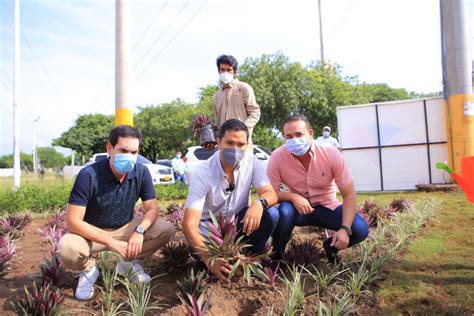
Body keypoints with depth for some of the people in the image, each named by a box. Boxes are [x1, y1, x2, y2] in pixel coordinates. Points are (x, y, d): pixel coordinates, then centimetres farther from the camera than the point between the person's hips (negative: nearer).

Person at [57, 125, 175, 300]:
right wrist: (111, 242, -31)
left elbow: (152, 209, -10)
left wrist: (139, 231, -32)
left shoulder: (142, 173, -14)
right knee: (66, 250, -35)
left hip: (125, 228, 4)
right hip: (92, 232, -3)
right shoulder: (88, 175, -26)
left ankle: (128, 262, 8)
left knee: (166, 229, -17)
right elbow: (73, 221, -26)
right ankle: (88, 269, 3)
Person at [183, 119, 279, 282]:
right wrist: (209, 259, -47)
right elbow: (189, 224, -32)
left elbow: (270, 194, -17)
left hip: (239, 221, 3)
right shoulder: (203, 173, -27)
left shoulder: (251, 161, -15)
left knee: (271, 214, -25)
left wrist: (259, 203, -44)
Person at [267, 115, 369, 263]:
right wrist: (293, 197, -34)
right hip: (298, 207, -1)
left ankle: (332, 246, 11)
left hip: (327, 207, 1)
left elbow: (349, 195, -16)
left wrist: (345, 228, -29)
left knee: (360, 230, -23)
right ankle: (277, 252, -4)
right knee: (284, 211, -36)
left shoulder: (331, 154, -19)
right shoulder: (277, 157, -20)